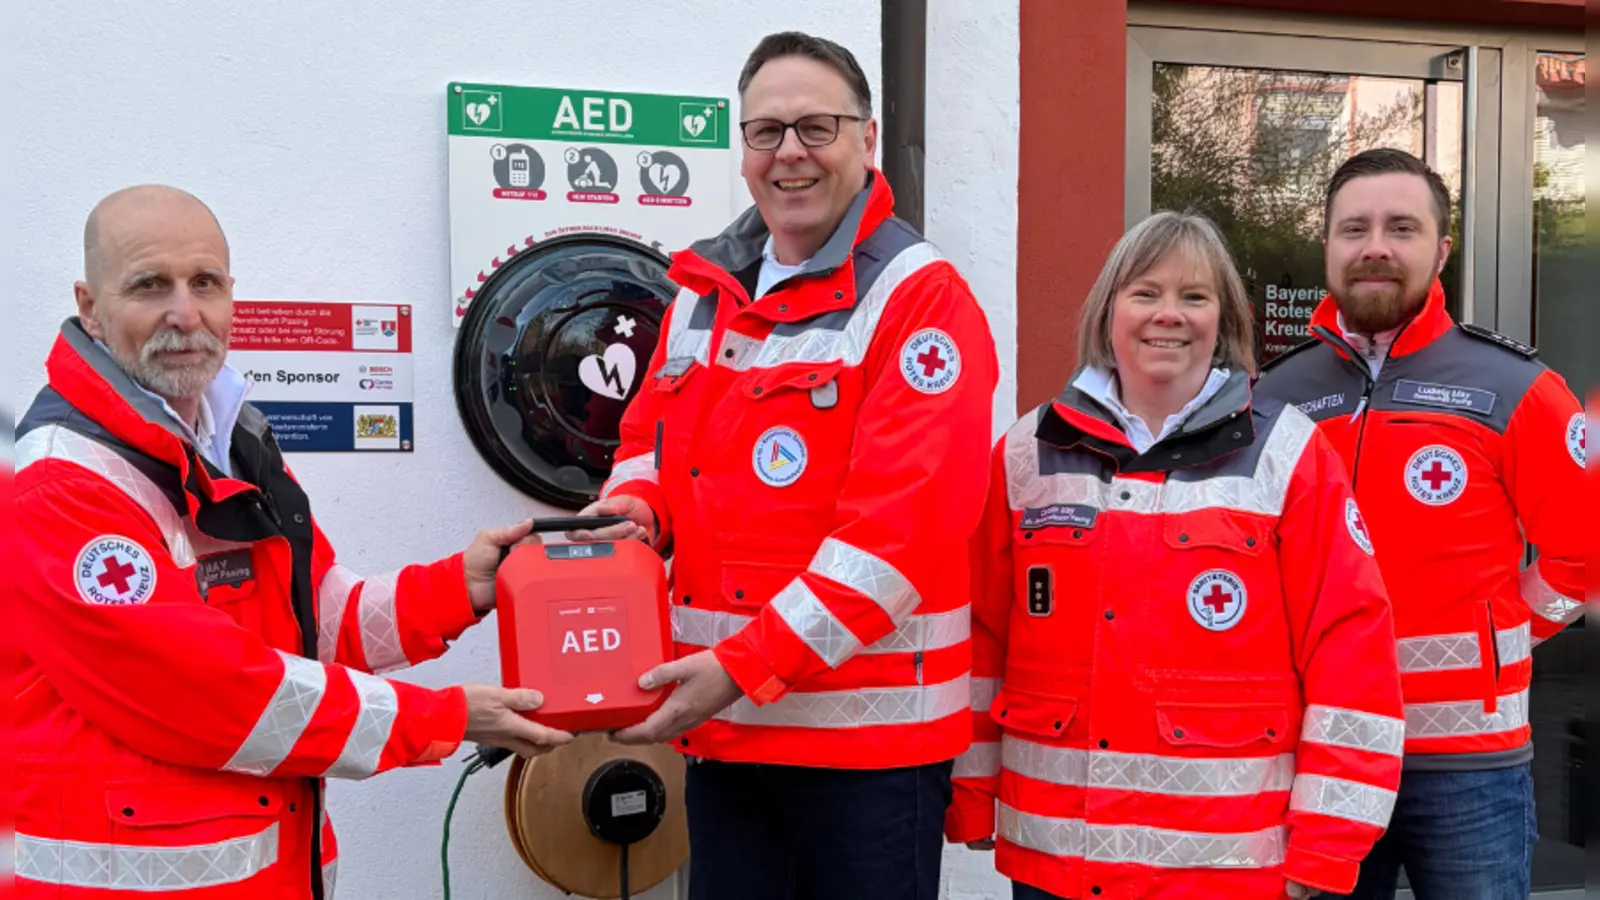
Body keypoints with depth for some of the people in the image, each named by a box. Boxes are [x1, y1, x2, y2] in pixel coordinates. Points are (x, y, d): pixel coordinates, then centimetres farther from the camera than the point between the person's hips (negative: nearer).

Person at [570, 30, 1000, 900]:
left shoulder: (918, 297, -10)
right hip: (720, 726, 6)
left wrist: (748, 663, -22)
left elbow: (900, 521, -19)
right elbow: (649, 434, 20)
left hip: (871, 735, -5)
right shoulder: (702, 291, 10)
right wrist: (634, 510, -4)